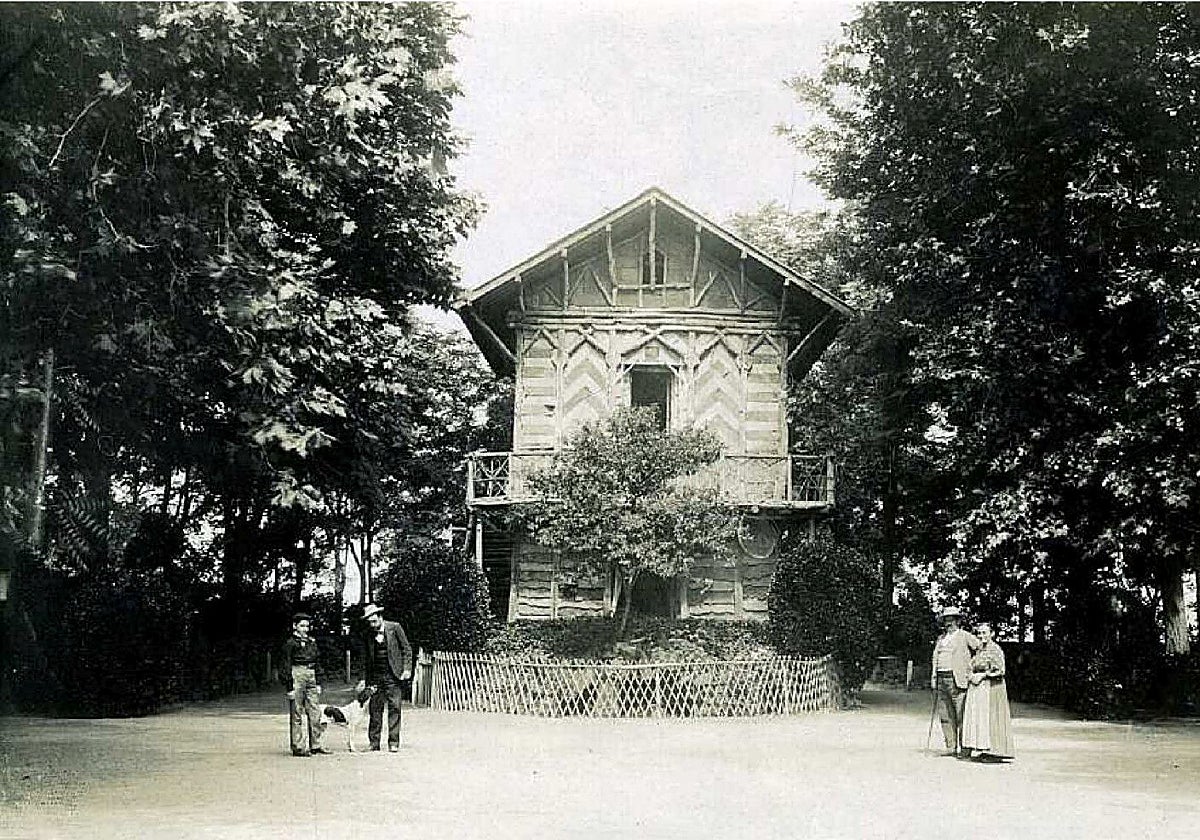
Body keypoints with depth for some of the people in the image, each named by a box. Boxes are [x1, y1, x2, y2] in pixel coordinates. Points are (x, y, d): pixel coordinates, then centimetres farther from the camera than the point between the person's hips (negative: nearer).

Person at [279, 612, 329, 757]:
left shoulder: (312, 642, 13)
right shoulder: (290, 643, -5)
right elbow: (286, 666, -8)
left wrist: (318, 683, 14)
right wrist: (290, 686, -12)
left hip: (311, 678, 6)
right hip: (297, 677, -6)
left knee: (315, 712, 5)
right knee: (297, 714, -2)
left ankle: (315, 746, 11)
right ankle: (298, 748, 2)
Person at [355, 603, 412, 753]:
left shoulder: (394, 628, -1)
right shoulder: (369, 635, 10)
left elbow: (406, 649, 2)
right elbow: (367, 658, 17)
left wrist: (407, 668, -7)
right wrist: (364, 678, 11)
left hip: (392, 675, -3)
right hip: (375, 676, 3)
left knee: (394, 708, -5)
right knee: (375, 709, 2)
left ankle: (393, 743, -2)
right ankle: (373, 743, 8)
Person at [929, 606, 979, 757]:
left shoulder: (964, 636, 1)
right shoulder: (941, 638, 20)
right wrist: (933, 681, 13)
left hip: (958, 681, -6)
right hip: (941, 680, 6)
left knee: (961, 716, -6)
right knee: (945, 716, 7)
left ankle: (964, 749, -2)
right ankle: (951, 748, 12)